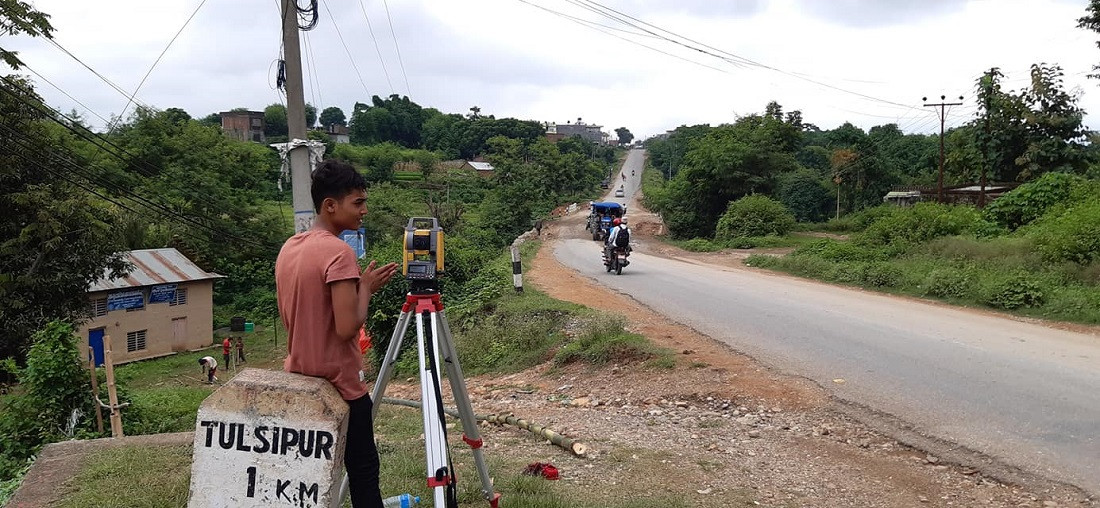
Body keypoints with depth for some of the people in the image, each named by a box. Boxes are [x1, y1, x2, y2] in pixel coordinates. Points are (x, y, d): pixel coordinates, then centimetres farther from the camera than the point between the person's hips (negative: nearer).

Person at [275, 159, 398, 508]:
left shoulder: (288, 249, 7)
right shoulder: (338, 251, -20)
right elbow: (347, 328, -25)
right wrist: (366, 289, -8)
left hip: (299, 379, 8)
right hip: (340, 384, -8)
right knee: (363, 470, 3)